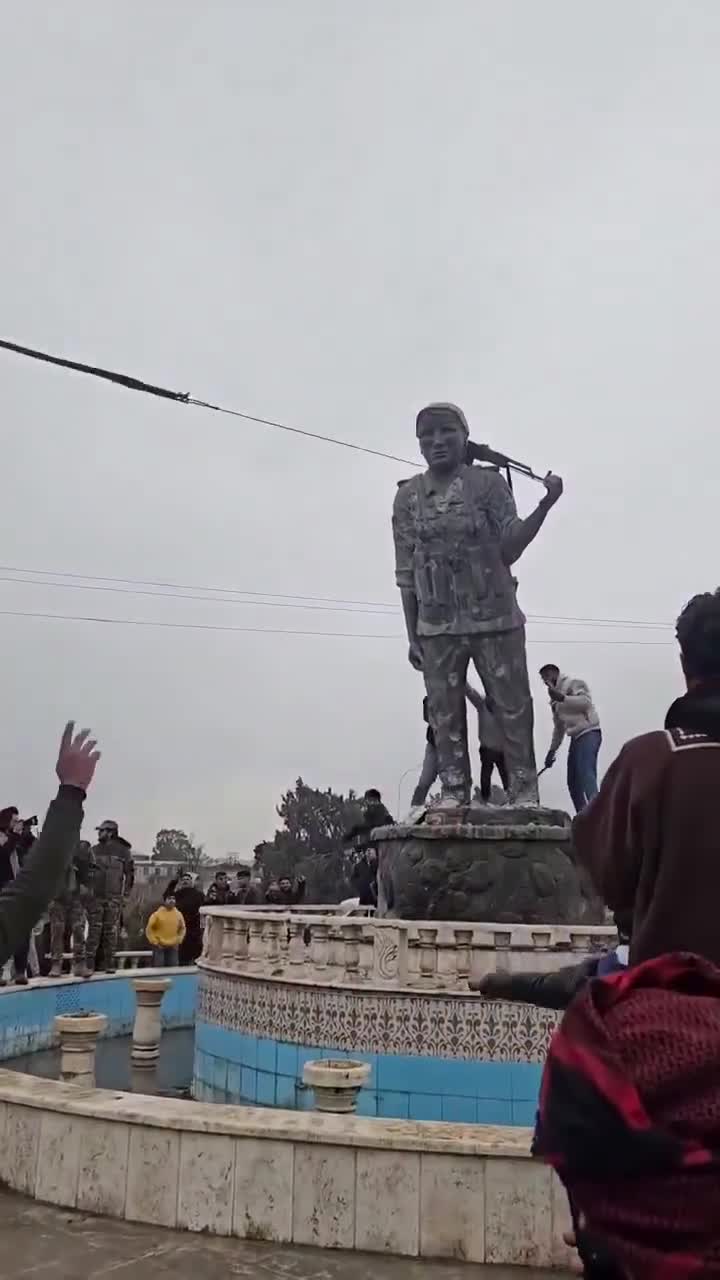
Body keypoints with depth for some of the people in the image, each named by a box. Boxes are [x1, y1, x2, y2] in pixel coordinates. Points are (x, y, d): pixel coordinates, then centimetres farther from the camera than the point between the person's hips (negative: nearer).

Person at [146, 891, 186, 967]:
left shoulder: (178, 914, 2)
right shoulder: (157, 914, -9)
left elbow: (183, 928, 17)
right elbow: (149, 929, -4)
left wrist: (179, 940, 6)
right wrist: (154, 942, -8)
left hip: (173, 947, 4)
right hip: (159, 947, -4)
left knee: (173, 969, 5)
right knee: (158, 969, -6)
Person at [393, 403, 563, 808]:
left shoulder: (489, 483, -2)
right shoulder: (408, 497, 4)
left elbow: (510, 549, -9)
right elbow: (406, 572, 6)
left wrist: (545, 506, -24)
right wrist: (412, 635, 5)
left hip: (496, 619, -2)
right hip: (436, 626, 2)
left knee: (513, 706, 1)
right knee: (445, 712, 5)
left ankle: (525, 789, 9)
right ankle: (455, 790, 14)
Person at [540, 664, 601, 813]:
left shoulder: (573, 683, -1)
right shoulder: (555, 701, 23)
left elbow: (585, 701, -19)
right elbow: (559, 727, 27)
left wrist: (562, 698, -26)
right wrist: (552, 750, 21)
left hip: (589, 733, -9)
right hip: (576, 737, 9)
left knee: (585, 774, -26)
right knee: (573, 782, 3)